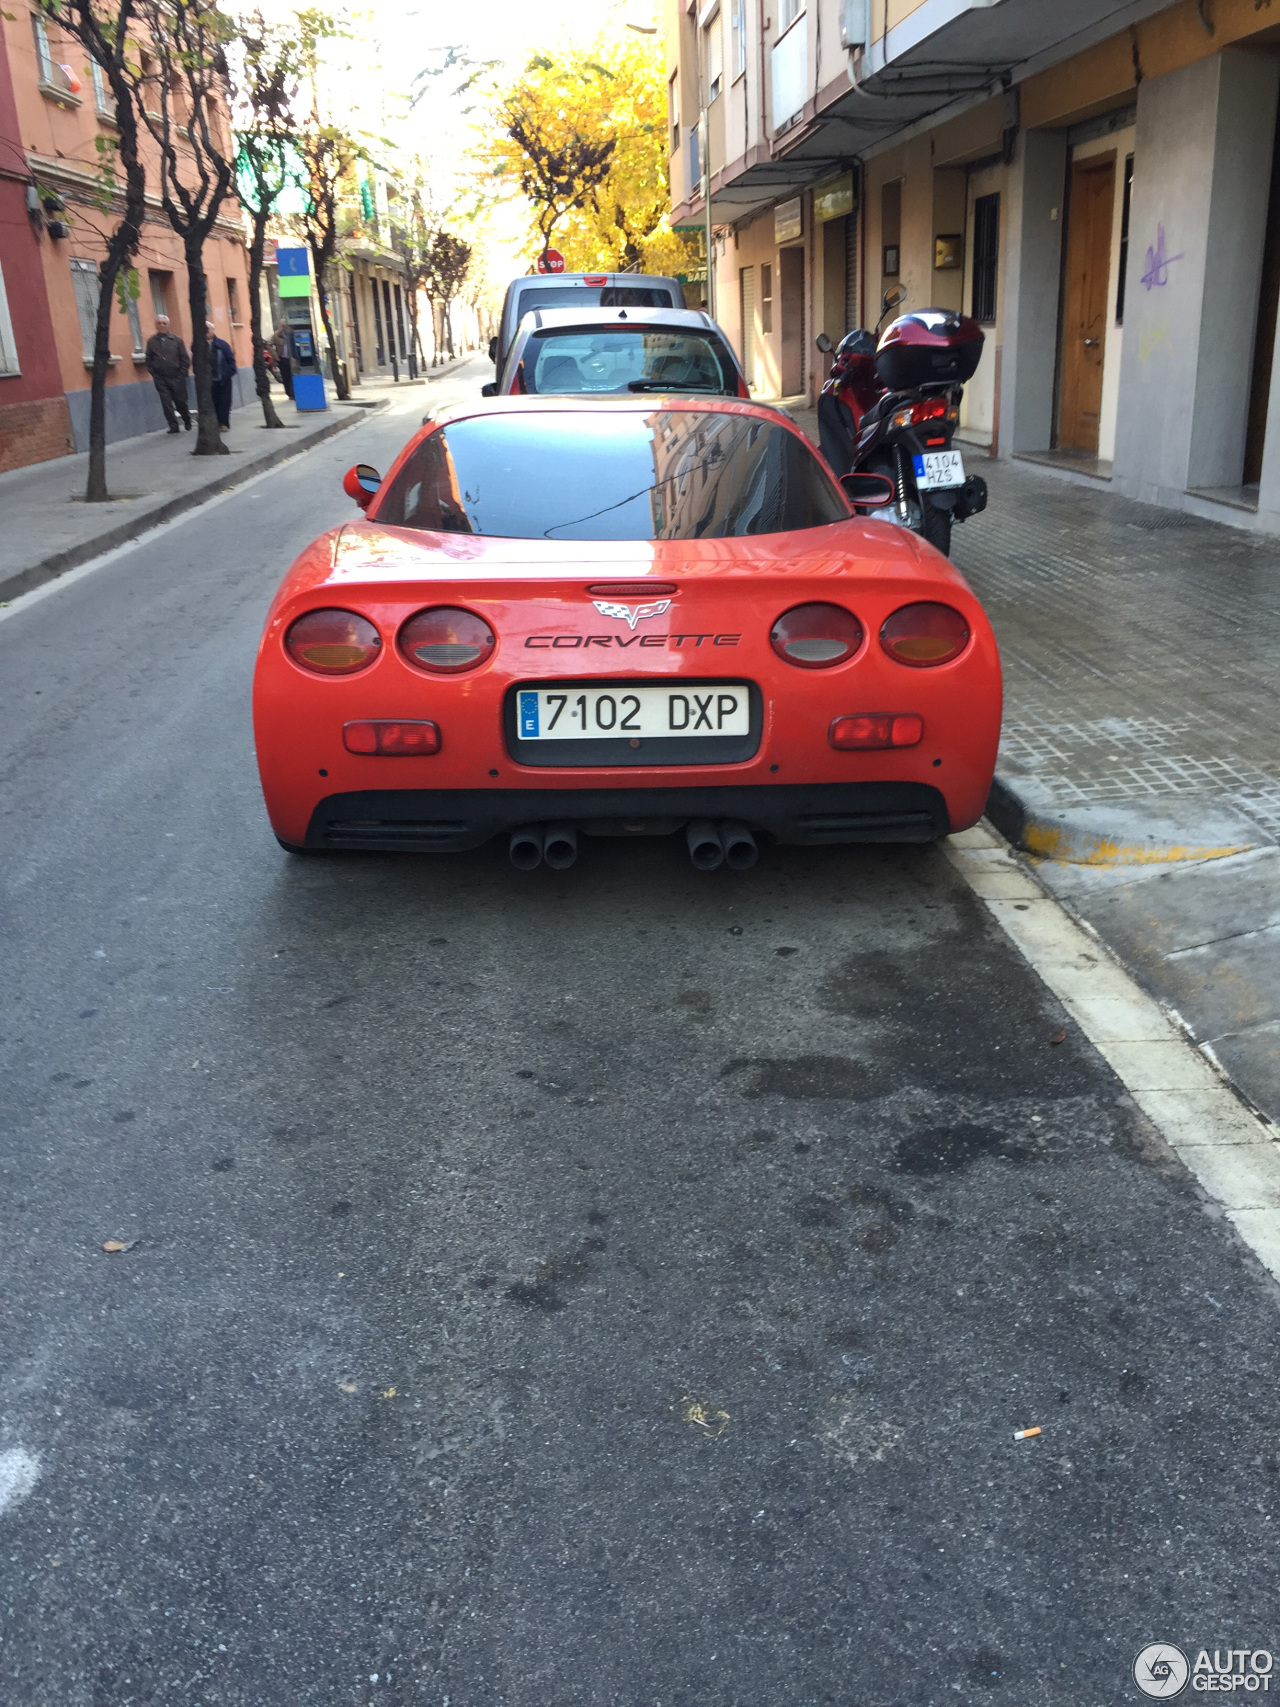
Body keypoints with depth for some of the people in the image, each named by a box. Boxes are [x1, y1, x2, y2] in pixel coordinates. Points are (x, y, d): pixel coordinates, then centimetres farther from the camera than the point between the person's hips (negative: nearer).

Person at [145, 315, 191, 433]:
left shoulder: (176, 339, 1)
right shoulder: (151, 341, 4)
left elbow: (185, 358, 1)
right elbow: (149, 359, 7)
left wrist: (182, 373, -4)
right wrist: (153, 372, -1)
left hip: (177, 378, -1)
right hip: (160, 379, 1)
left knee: (181, 401, 5)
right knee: (166, 403, -3)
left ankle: (187, 421, 29)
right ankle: (173, 426, 3)